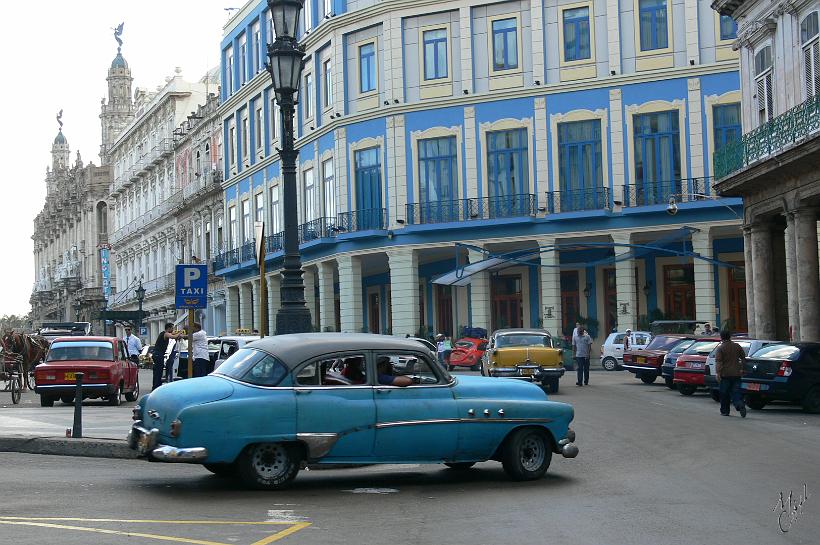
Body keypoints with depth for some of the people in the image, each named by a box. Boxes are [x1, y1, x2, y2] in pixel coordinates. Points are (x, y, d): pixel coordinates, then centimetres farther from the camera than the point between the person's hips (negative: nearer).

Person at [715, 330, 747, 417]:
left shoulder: (720, 348, -7)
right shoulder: (737, 346, 7)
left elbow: (718, 361, -16)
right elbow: (743, 358, 14)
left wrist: (717, 372, -19)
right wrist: (741, 368, 23)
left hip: (725, 374, -3)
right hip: (736, 373, 3)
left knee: (724, 394, 8)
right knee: (736, 392, 3)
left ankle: (725, 411, 16)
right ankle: (741, 406, -21)